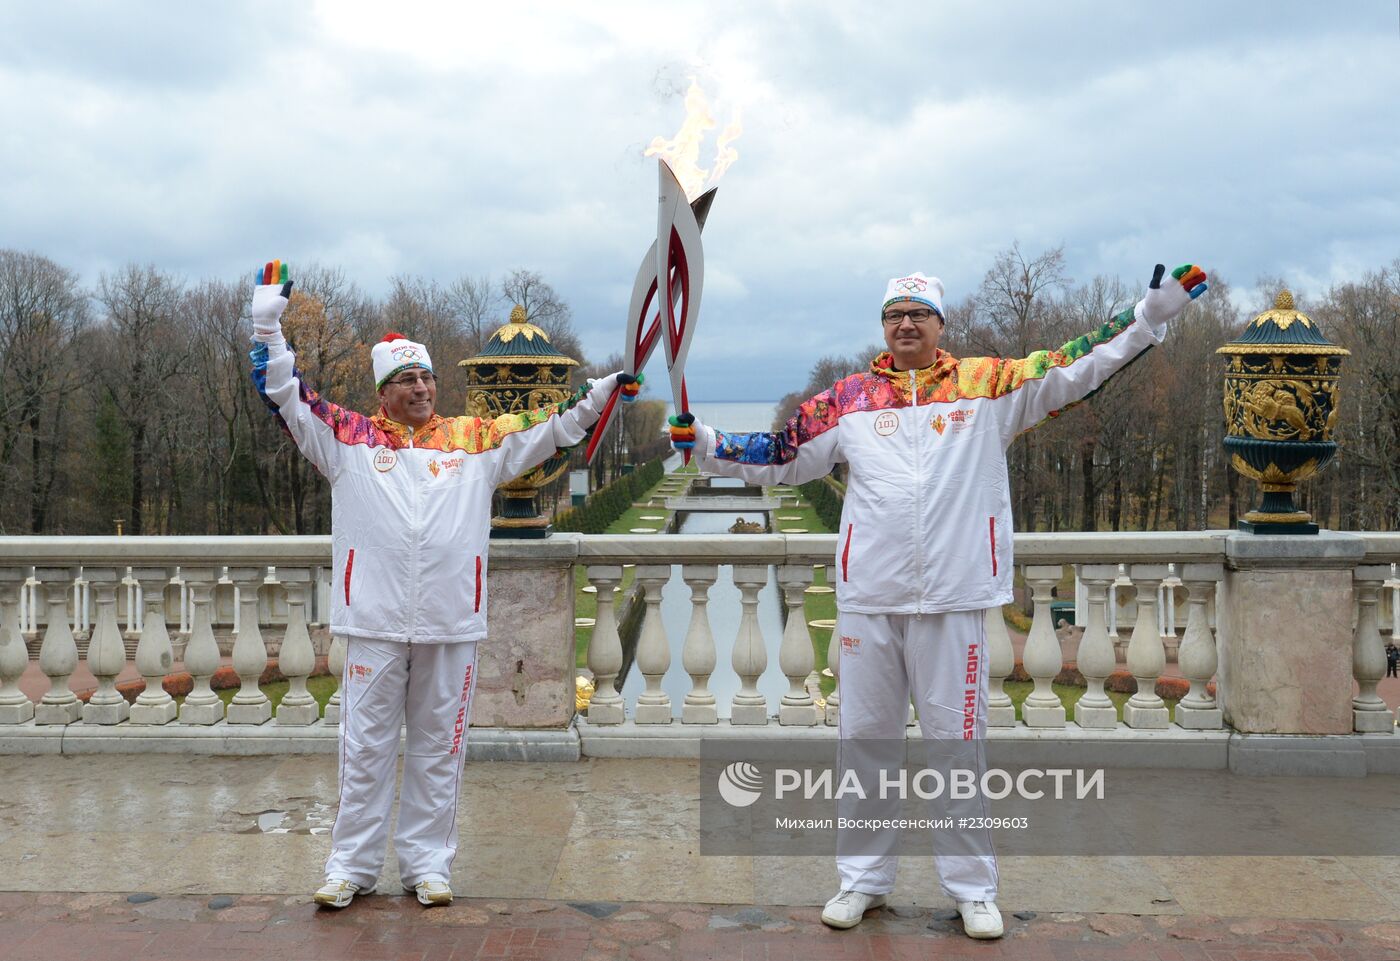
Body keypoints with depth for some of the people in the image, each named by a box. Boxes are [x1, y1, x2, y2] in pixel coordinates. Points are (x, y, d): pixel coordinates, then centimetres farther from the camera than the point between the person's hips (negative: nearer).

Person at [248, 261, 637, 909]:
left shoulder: (475, 440, 10)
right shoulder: (348, 437, 7)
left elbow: (549, 426, 12)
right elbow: (284, 392, 6)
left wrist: (602, 391, 3)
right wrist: (268, 320, -1)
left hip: (451, 621, 1)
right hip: (373, 619, -1)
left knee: (438, 748, 8)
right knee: (365, 747, 5)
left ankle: (427, 863, 19)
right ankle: (351, 865, 16)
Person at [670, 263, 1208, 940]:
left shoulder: (990, 385, 6)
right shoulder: (848, 399, 9)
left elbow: (1076, 367, 4)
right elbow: (778, 457, 13)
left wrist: (1153, 313, -1)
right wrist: (701, 443, 5)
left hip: (953, 600, -2)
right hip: (867, 600, 2)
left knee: (957, 743, 4)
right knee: (863, 739, 9)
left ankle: (973, 888, 18)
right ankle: (863, 879, 24)